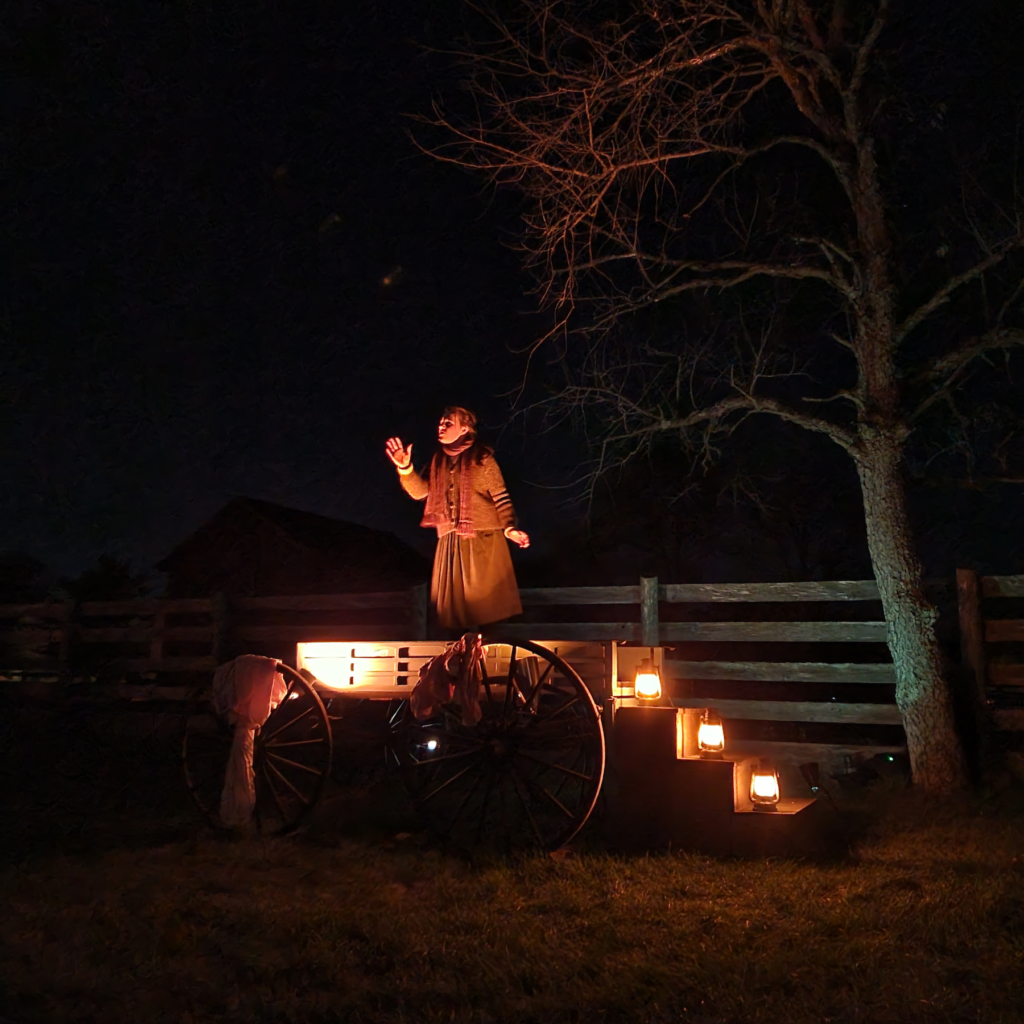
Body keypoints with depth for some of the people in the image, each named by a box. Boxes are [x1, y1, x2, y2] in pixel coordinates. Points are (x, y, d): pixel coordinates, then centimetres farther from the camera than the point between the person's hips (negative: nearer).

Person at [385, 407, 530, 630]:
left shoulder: (482, 459, -7)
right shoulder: (439, 460, 11)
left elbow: (501, 498, -10)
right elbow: (421, 491, 7)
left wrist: (509, 528, -22)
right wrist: (405, 468, -7)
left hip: (482, 539, -6)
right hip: (451, 542, 6)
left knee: (485, 595, -2)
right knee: (454, 596, 10)